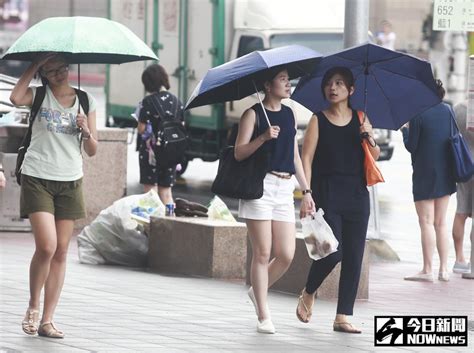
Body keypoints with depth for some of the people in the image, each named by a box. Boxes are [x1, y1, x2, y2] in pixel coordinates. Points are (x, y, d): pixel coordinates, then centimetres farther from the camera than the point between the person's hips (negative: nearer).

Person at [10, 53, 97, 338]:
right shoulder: (39, 95, 1)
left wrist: (86, 131, -12)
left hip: (70, 181, 3)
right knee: (46, 247, -15)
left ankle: (47, 320, 6)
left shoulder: (86, 101, 8)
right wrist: (34, 66, -13)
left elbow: (92, 151, 9)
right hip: (37, 178, -3)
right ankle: (33, 307, 7)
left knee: (61, 252, 2)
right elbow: (16, 98, -24)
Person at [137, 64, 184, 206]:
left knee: (150, 190, 2)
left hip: (150, 150, -5)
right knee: (166, 192, 12)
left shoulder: (148, 102, -12)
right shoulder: (176, 101, 3)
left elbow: (142, 129, -12)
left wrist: (139, 121, 7)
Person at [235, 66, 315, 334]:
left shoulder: (290, 114, 16)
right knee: (263, 253, -4)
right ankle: (263, 316, 2)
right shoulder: (254, 114, -1)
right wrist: (263, 137, -22)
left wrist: (306, 190, 17)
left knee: (287, 254, -3)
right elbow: (239, 153, -8)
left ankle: (258, 291, 24)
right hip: (260, 184, -5)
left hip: (285, 188, 5)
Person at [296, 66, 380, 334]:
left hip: (357, 195, 4)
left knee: (354, 257, 0)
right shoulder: (318, 120, 1)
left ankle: (343, 316, 6)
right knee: (332, 252, -13)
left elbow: (375, 156, 12)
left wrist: (370, 138, -10)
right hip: (327, 195, -4)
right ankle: (308, 294, 16)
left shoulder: (360, 118, 10)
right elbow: (307, 158, -3)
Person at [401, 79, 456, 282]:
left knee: (426, 222, -4)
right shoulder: (447, 110, 5)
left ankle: (427, 270, -7)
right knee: (441, 222, 12)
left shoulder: (418, 115, -13)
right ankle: (444, 269, 10)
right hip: (445, 174, 6)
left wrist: (404, 129, 6)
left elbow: (411, 146, -11)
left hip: (424, 174, -6)